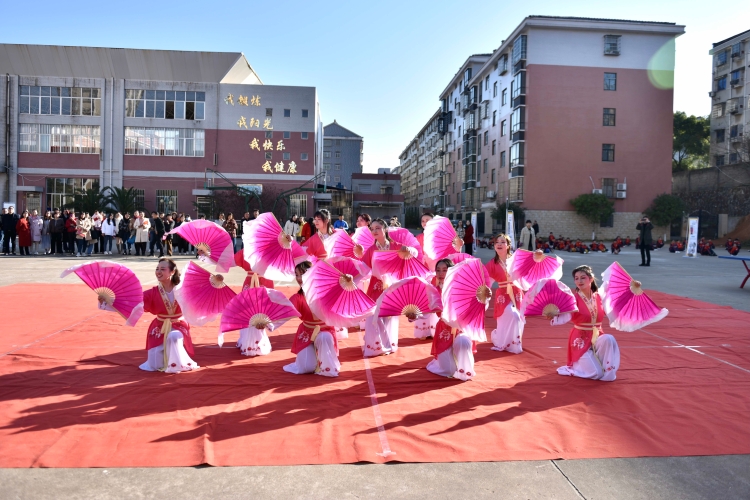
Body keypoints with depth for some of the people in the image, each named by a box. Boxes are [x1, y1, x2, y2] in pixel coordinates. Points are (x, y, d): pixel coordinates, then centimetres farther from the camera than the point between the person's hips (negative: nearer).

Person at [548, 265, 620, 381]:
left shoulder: (599, 297, 2)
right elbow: (566, 316, -28)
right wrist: (553, 317, -50)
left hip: (597, 337, 4)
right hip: (581, 339, -4)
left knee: (609, 339, -31)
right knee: (596, 373, -16)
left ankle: (608, 371, -9)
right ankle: (576, 366, 16)